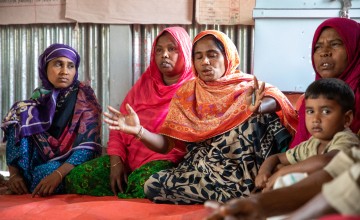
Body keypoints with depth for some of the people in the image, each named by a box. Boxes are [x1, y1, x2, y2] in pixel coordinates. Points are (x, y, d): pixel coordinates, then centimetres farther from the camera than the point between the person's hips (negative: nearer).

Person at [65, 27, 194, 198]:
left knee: (142, 182, -39)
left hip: (166, 161, -6)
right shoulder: (143, 85, 19)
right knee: (77, 178, -13)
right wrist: (116, 162, -2)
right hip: (128, 158, 6)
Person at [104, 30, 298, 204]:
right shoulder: (186, 93, 11)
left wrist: (258, 107, -44)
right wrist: (138, 131, -17)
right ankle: (231, 195, -16)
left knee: (256, 117, -26)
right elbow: (166, 144, 5)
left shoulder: (247, 86, 4)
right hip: (196, 167, 4)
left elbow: (276, 98, -20)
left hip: (238, 169, -4)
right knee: (152, 186, -23)